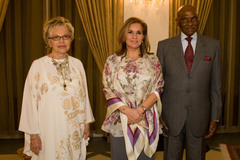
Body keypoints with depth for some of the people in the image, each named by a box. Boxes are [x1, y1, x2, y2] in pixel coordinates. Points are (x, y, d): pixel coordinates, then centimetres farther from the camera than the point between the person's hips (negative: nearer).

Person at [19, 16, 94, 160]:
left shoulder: (77, 64, 5)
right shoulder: (38, 66, -6)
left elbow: (84, 94, 10)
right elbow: (31, 101, -5)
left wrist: (87, 122, 10)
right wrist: (33, 134, -6)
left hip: (75, 129, 3)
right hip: (49, 131, -3)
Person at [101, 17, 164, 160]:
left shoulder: (153, 60, 5)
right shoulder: (113, 61, 3)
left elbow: (158, 89, 0)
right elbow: (108, 91, -1)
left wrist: (141, 109, -14)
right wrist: (127, 110, -14)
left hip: (147, 121, 1)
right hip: (119, 121, 0)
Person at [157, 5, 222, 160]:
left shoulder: (213, 45, 2)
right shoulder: (164, 46, 1)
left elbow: (216, 84, 3)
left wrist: (215, 117, 1)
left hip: (199, 115, 1)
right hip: (171, 115, 0)